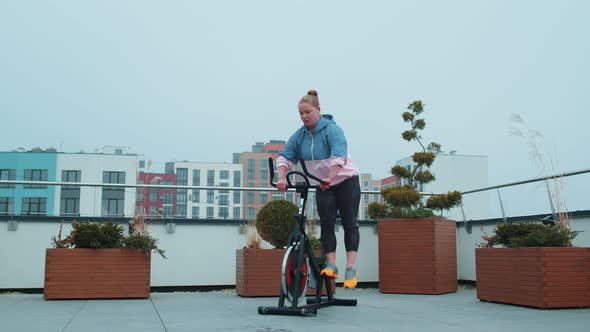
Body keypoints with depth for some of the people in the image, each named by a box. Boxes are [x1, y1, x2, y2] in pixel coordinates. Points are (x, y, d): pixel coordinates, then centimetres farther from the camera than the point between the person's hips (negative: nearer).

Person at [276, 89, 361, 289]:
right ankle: (330, 264, -7)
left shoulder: (332, 129, -20)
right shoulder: (299, 135, -3)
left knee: (349, 223, -6)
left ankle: (351, 267, -8)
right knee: (326, 223, -7)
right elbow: (285, 156, -8)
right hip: (323, 186, 5)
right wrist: (282, 178, -26)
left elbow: (339, 156, -34)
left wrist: (330, 178, -49)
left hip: (346, 181, -5)